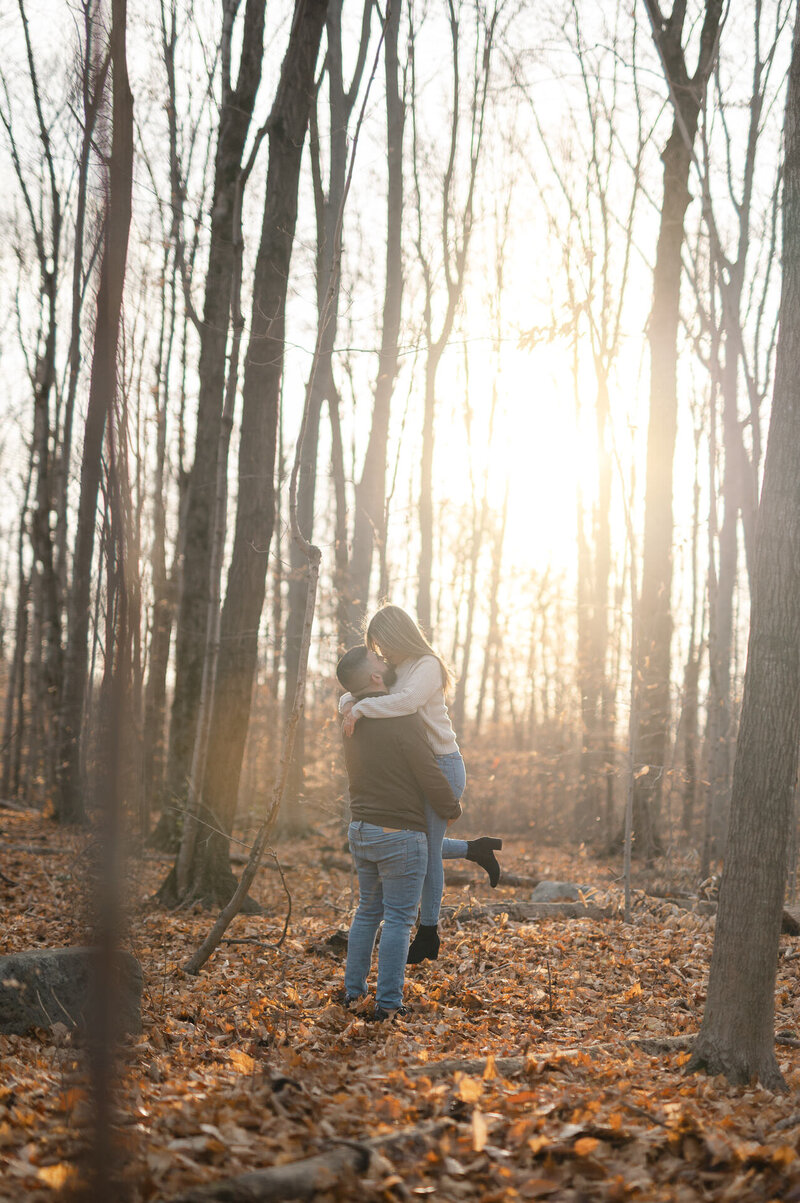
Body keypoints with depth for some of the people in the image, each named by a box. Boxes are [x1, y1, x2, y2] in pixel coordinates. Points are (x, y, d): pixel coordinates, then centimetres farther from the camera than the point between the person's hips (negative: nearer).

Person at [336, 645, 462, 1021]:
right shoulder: (401, 718, -18)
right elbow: (430, 775, -15)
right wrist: (452, 809, 2)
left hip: (360, 830, 8)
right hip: (399, 833, -8)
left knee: (368, 910, 20)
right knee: (398, 918, -1)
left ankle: (353, 990, 23)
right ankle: (388, 1002, -1)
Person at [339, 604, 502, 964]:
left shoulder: (427, 666, -15)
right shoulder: (395, 671, 12)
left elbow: (408, 701, -35)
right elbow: (354, 694, 15)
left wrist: (361, 708, -31)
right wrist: (349, 703, -9)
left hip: (441, 768, -9)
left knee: (426, 851, -1)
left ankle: (428, 934, 11)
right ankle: (476, 849, 30)